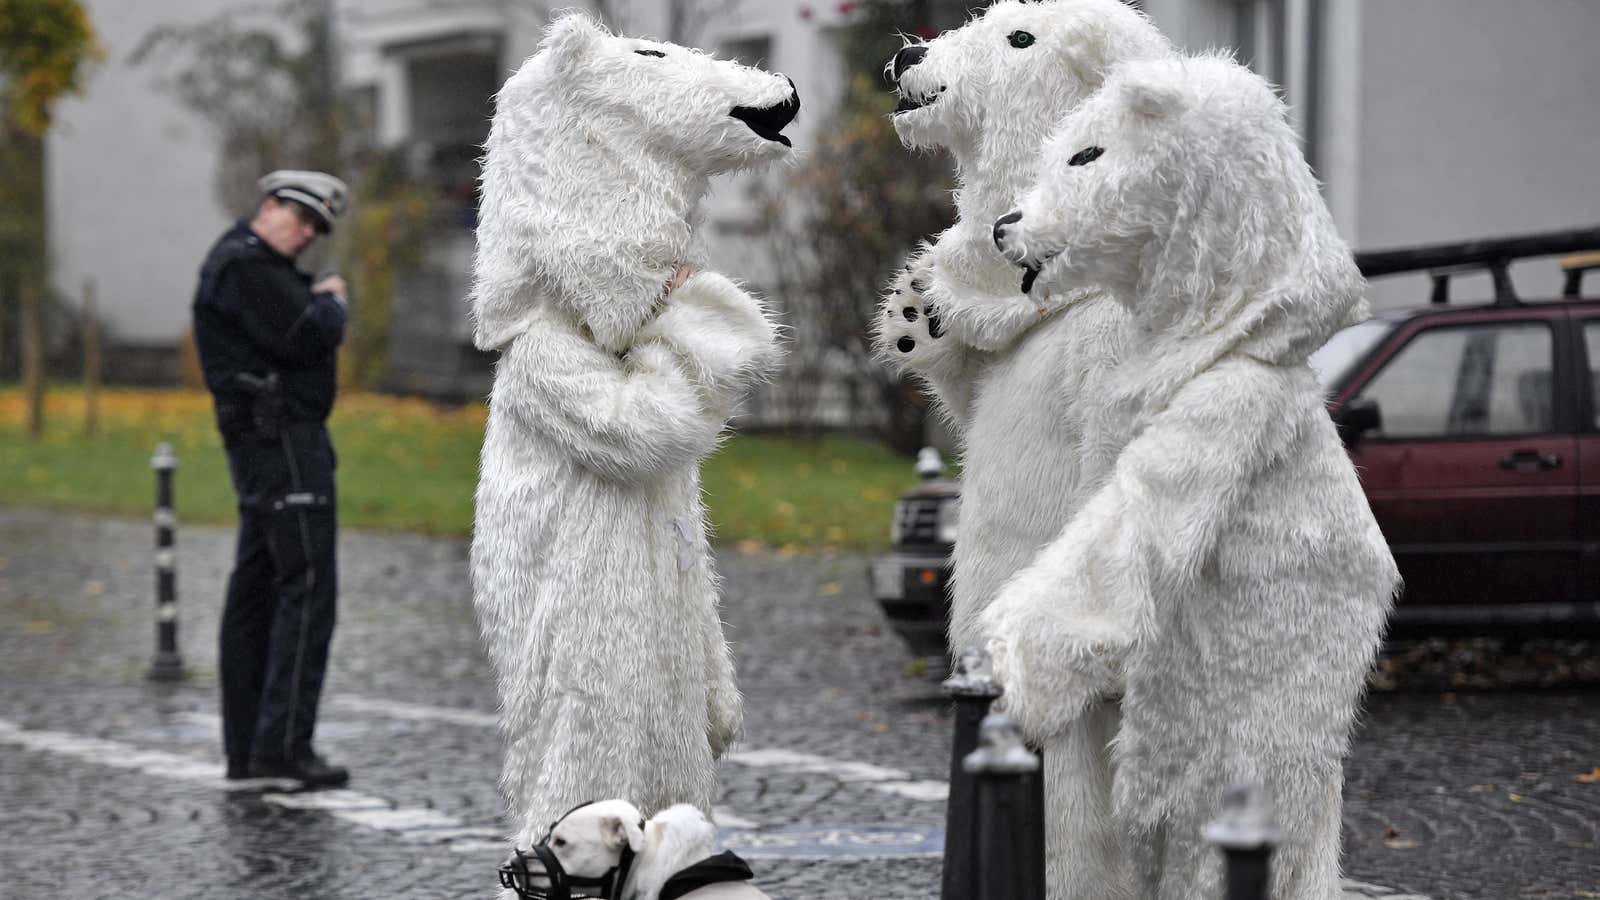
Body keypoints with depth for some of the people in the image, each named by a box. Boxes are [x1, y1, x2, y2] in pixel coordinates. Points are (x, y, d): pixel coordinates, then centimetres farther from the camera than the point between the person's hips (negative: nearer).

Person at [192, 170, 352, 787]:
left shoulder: (258, 266, 22)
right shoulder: (246, 265, -12)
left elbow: (311, 336, 22)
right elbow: (308, 337, -20)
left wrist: (318, 302, 4)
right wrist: (330, 303, -2)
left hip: (265, 441, 11)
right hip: (281, 436, -11)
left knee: (256, 590, 10)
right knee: (307, 584, -13)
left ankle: (245, 749, 13)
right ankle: (282, 744, -18)